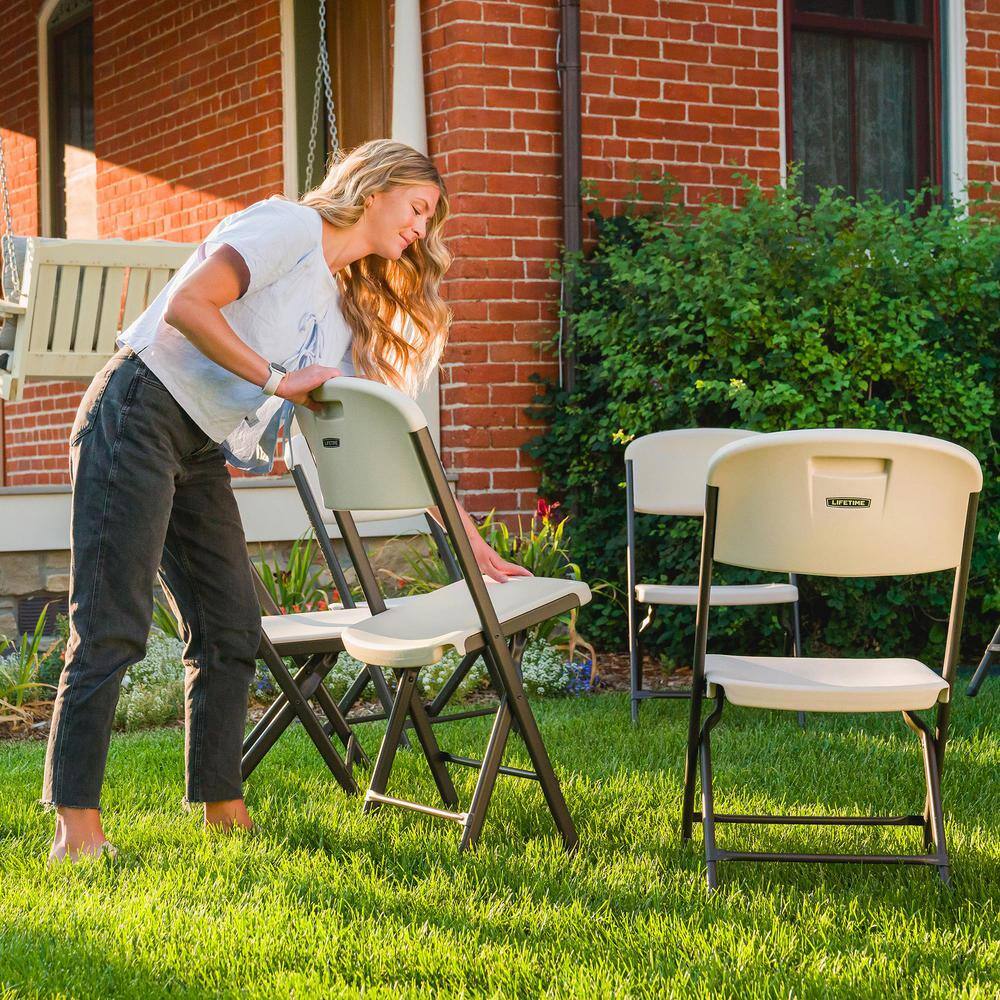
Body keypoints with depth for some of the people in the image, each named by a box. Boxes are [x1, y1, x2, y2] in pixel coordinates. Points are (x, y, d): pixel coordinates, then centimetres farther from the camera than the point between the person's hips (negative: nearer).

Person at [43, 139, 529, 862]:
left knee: (233, 631, 6)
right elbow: (186, 306, -19)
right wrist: (277, 381, -16)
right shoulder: (289, 226, -6)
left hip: (201, 454, 9)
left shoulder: (348, 308, 17)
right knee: (112, 629, -10)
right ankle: (77, 823, -7)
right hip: (139, 415, -9)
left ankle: (222, 807, 14)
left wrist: (472, 541, 12)